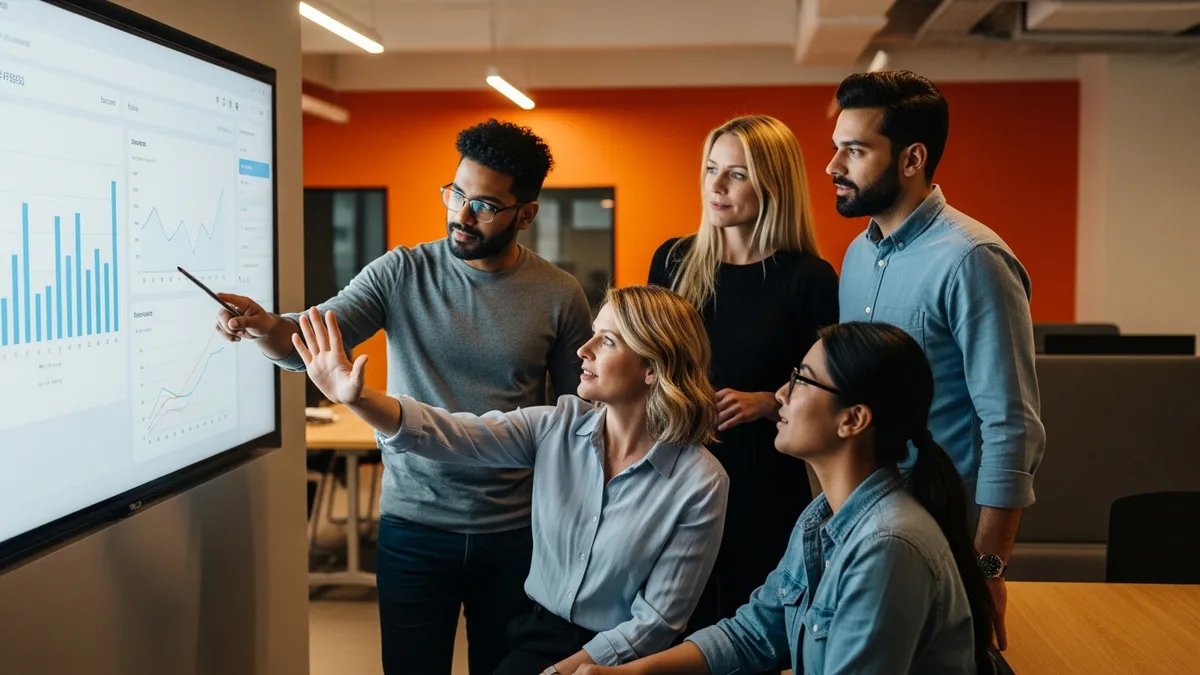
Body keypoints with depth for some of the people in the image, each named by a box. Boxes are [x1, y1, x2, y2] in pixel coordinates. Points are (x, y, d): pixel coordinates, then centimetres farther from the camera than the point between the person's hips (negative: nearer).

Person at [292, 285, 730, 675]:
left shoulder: (700, 483, -16)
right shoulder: (558, 427, -5)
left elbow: (657, 621, -12)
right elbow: (450, 435, -17)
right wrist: (356, 398, -32)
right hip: (539, 634, 4)